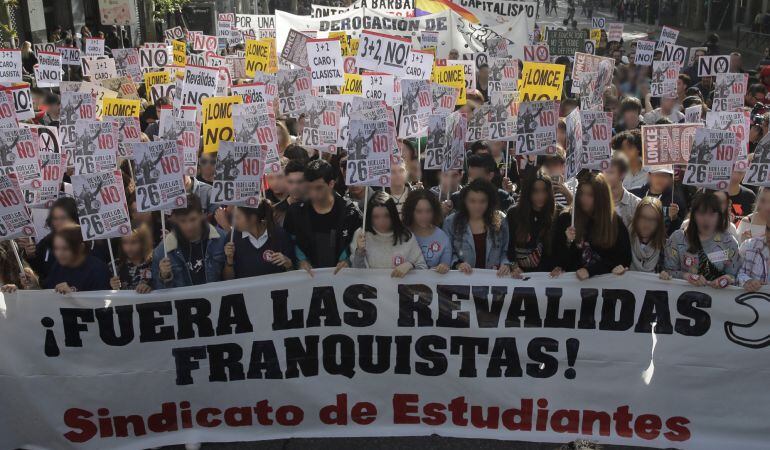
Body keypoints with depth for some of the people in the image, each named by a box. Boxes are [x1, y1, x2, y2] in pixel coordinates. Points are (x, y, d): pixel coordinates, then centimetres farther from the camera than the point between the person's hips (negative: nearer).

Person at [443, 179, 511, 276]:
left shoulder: (500, 222, 6)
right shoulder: (451, 222, 2)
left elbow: (505, 252, 10)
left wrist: (506, 265, -9)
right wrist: (458, 264, -16)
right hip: (463, 278, -3)